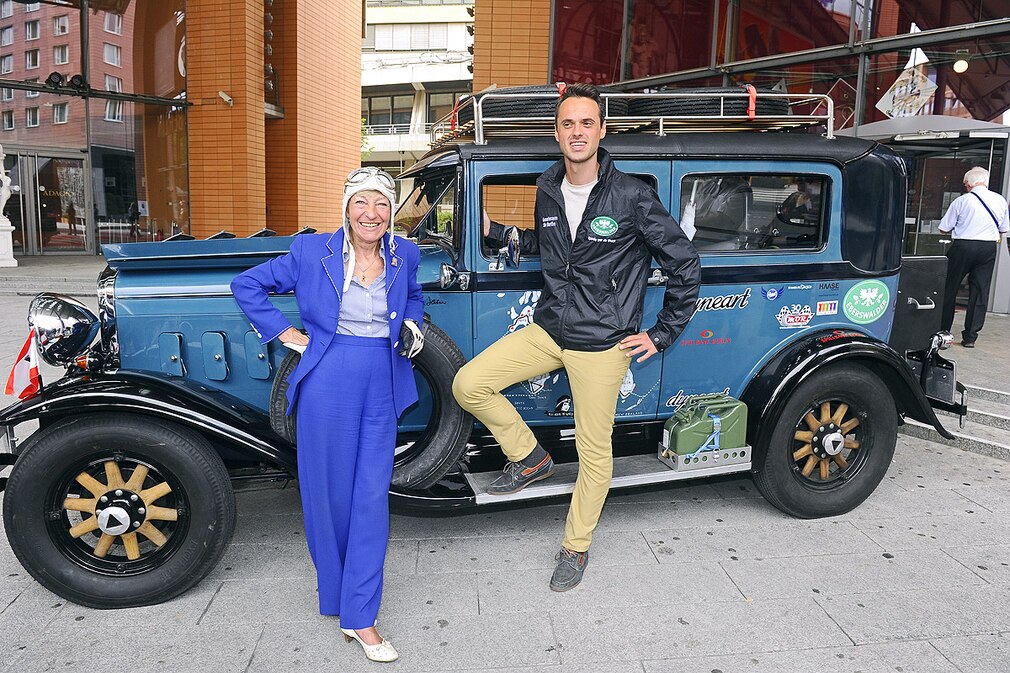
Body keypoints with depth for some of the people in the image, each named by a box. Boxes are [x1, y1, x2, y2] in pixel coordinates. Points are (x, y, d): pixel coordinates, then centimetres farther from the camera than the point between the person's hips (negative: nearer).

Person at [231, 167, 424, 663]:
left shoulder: (404, 255, 4)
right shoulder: (311, 252, -5)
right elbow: (246, 285, 3)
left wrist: (411, 325, 7)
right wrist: (283, 333, -2)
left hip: (381, 385, 3)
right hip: (327, 382, -2)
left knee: (372, 496, 3)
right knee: (328, 490, 8)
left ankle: (360, 617, 14)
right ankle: (335, 592, 32)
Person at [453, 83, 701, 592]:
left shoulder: (631, 196, -12)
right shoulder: (547, 191, 4)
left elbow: (684, 265, -5)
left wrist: (662, 335, -4)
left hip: (603, 343, -5)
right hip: (548, 330, 5)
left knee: (594, 451, 6)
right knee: (468, 384, -8)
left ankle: (576, 547, 29)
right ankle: (530, 459, 15)